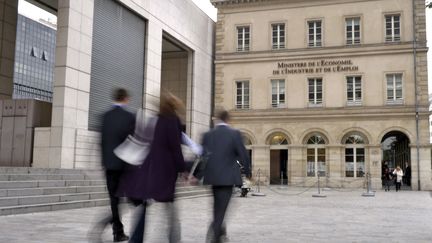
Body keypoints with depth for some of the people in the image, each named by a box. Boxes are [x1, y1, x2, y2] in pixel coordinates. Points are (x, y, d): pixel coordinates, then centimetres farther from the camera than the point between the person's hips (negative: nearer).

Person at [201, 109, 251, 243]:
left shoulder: (207, 135, 2)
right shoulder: (235, 133, -7)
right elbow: (243, 155, -7)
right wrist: (248, 172, 7)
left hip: (212, 176, 4)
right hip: (227, 176, -4)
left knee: (217, 204, 20)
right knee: (222, 207, -1)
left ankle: (218, 230, 30)